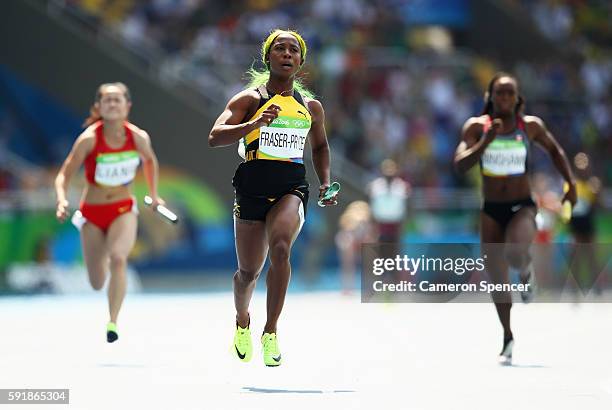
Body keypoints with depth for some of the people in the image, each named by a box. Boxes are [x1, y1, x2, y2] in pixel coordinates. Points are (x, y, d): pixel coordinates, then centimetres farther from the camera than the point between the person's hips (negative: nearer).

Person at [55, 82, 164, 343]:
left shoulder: (139, 137, -10)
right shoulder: (89, 139, -18)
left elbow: (150, 160, 14)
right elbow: (64, 175, -14)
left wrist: (154, 195, 16)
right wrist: (62, 200, -32)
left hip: (123, 209, 0)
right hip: (92, 213, 0)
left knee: (118, 257, -30)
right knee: (97, 284, 7)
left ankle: (113, 322, -25)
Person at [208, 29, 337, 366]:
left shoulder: (312, 107, 13)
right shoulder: (249, 99, 1)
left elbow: (319, 146, 30)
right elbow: (215, 137, -11)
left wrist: (325, 183, 15)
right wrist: (253, 124, -26)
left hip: (291, 188, 1)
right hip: (252, 186, -1)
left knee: (281, 248, -28)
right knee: (248, 271, 7)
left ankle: (271, 333, -21)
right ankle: (242, 320, 41)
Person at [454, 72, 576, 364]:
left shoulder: (531, 126, -3)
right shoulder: (477, 127, -5)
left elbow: (555, 150, 14)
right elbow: (460, 165, -15)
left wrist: (571, 184, 7)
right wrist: (486, 141, -25)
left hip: (522, 208, -2)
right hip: (491, 211, 2)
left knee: (514, 253, -32)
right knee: (496, 279, 4)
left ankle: (525, 272, 6)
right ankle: (508, 339, 24)